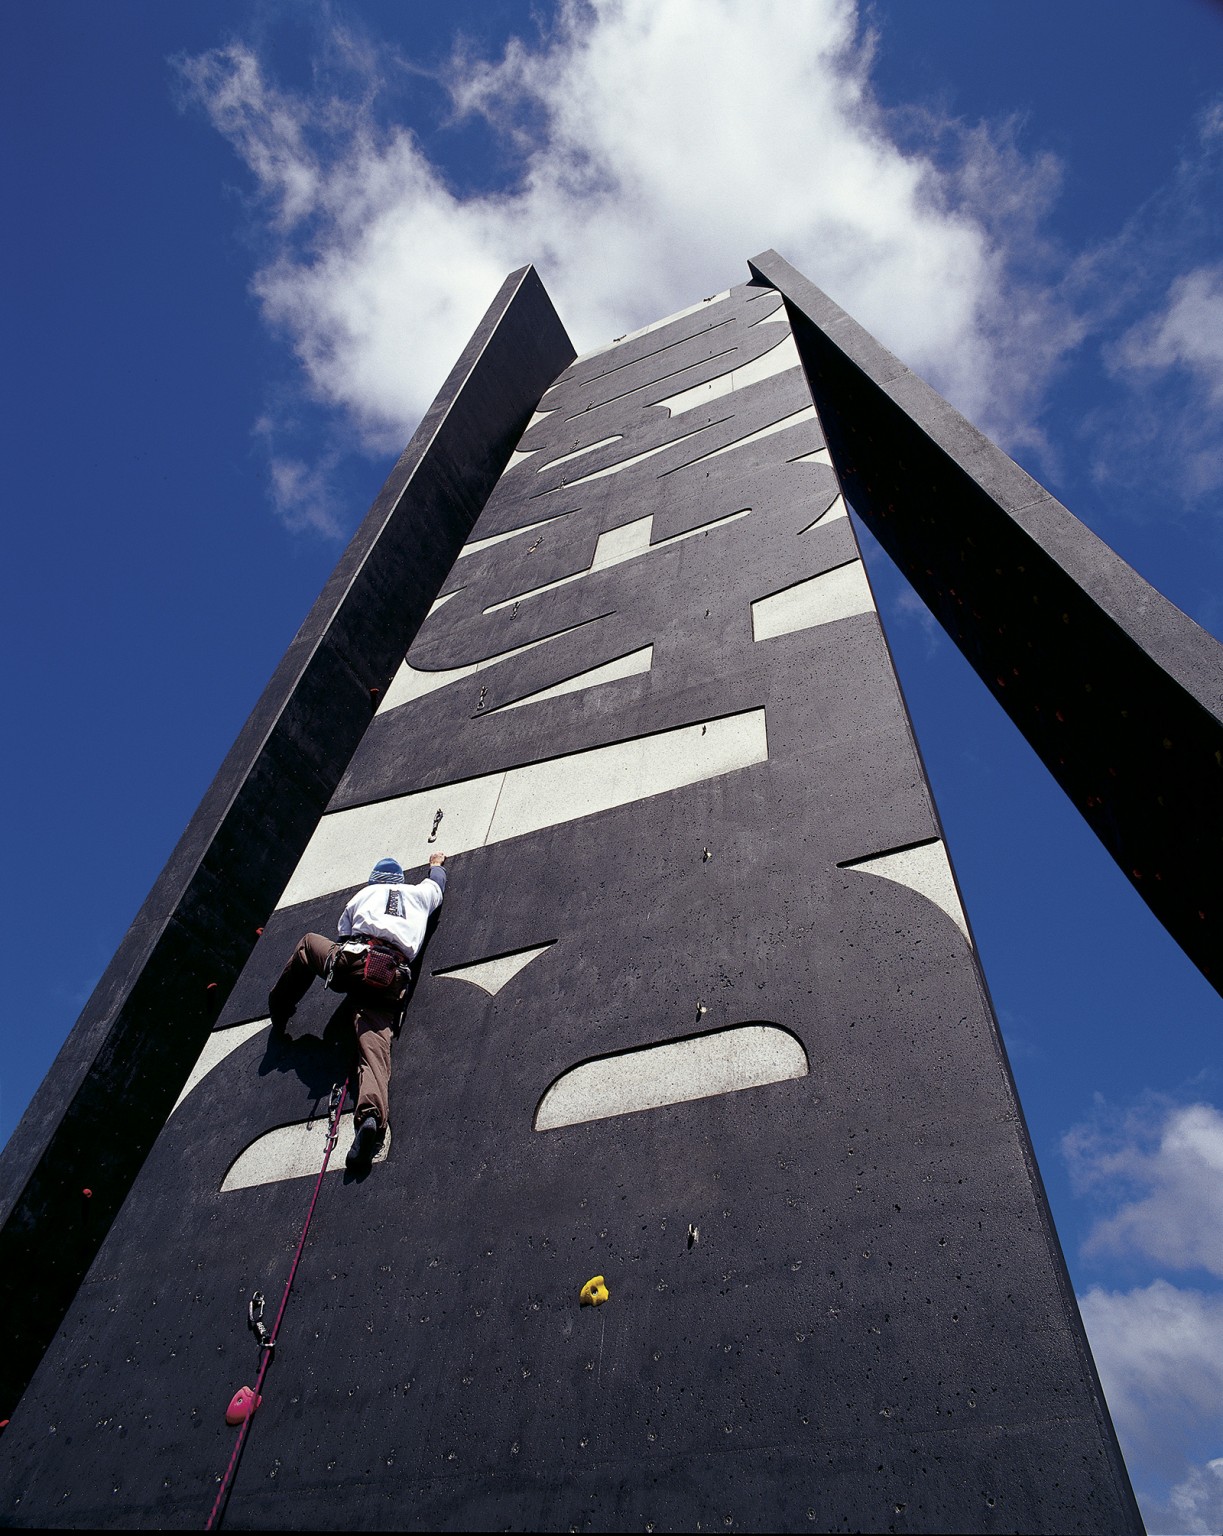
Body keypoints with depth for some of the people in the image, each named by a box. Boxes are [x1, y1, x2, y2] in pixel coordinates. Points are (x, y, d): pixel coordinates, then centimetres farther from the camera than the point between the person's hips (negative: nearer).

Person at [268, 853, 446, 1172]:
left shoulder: (366, 892, 27)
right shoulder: (419, 893, 31)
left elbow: (342, 929, 34)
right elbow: (437, 882, 54)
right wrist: (436, 864, 74)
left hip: (353, 960, -1)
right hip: (392, 978, 1)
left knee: (309, 943, 32)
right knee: (374, 1047, -15)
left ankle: (279, 1009, 35)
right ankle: (372, 1114, -44)